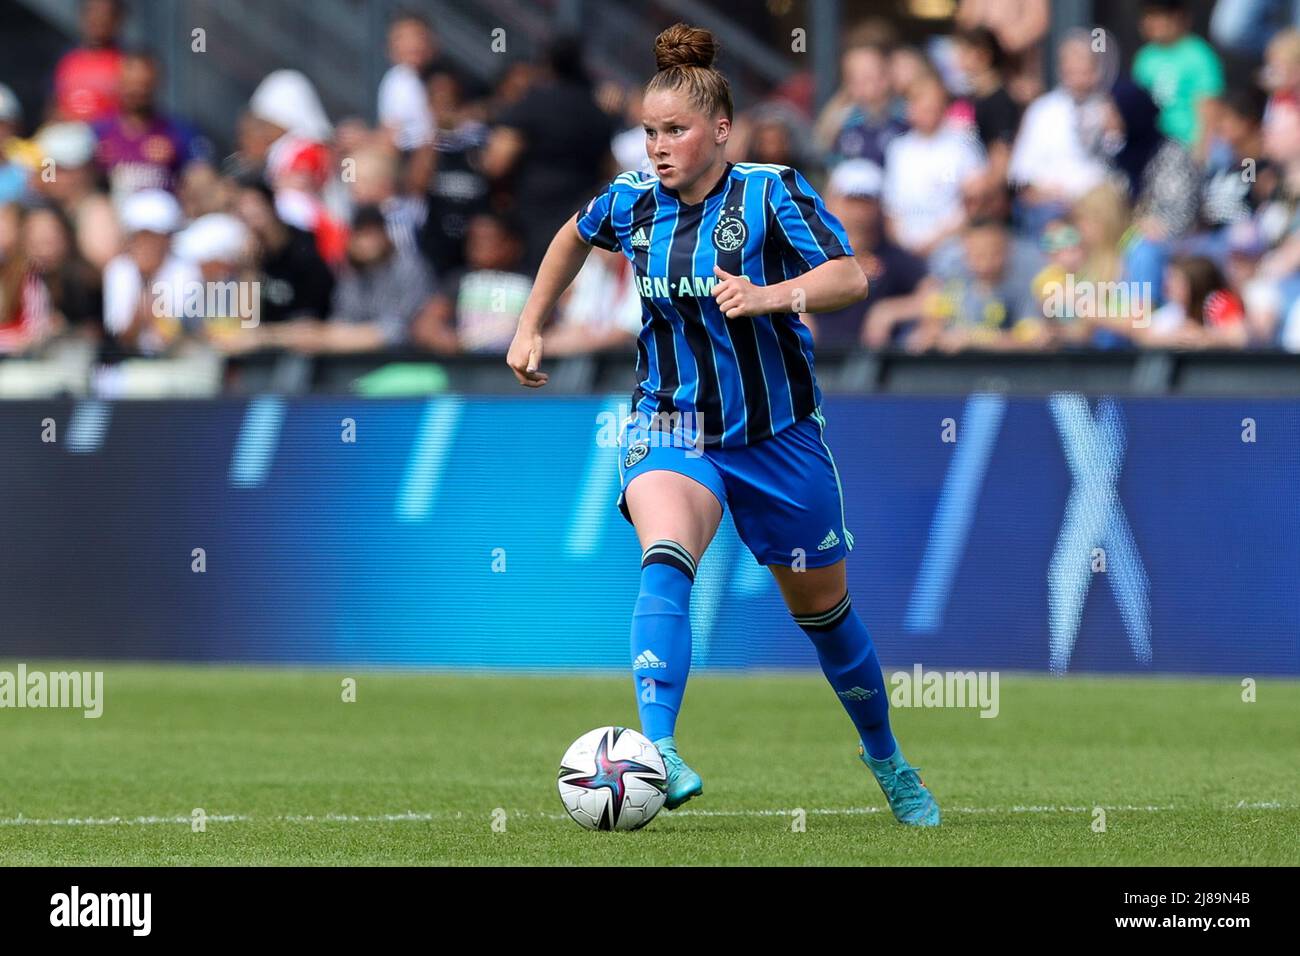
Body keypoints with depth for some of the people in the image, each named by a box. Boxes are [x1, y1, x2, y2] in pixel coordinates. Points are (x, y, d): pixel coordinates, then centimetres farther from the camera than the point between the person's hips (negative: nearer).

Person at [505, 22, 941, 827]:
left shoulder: (771, 193, -14)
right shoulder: (632, 201, -3)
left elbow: (850, 277, -27)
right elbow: (575, 236, 21)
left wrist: (769, 295, -43)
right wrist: (531, 328, 19)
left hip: (777, 433, -1)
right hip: (670, 426, 1)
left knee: (823, 608, 14)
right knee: (666, 557, -31)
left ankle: (887, 760, 38)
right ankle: (659, 752, -42)